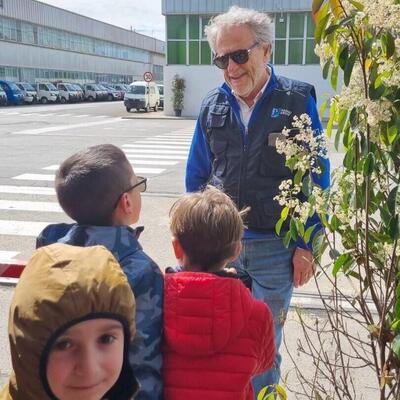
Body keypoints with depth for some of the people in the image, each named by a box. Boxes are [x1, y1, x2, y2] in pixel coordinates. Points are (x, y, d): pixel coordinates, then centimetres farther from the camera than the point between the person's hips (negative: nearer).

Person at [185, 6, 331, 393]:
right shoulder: (212, 105, 1)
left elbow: (317, 178, -4)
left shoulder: (298, 100, -7)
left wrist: (307, 244, -6)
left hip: (276, 247, -2)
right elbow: (196, 175, 8)